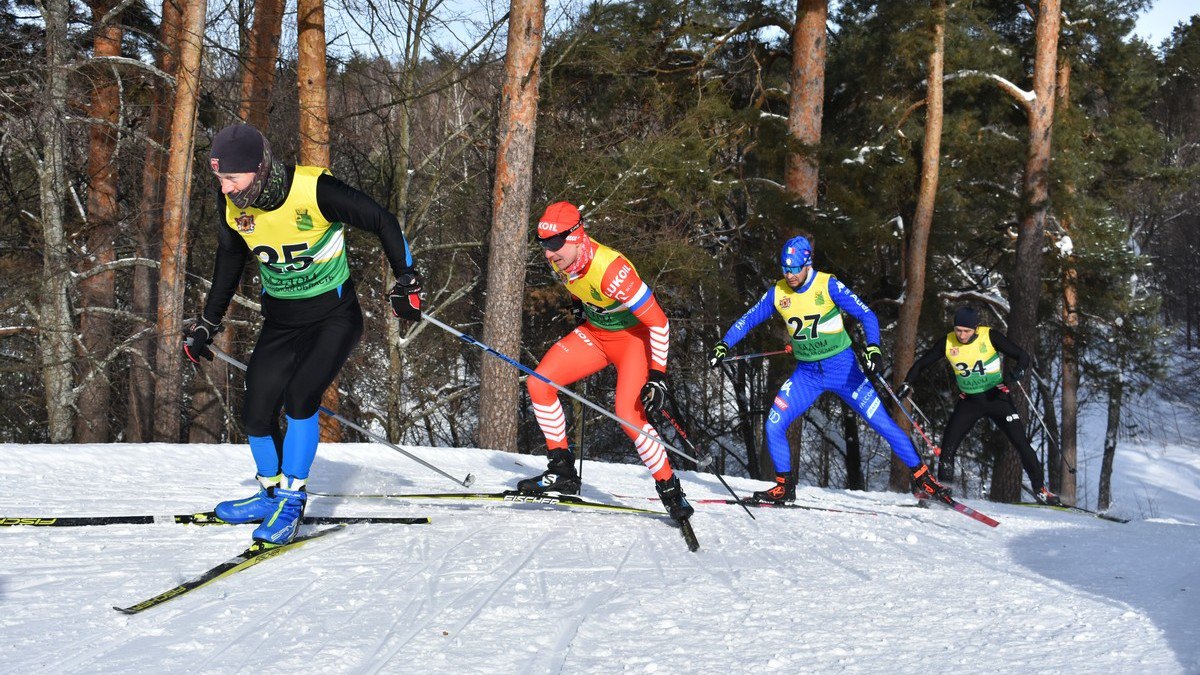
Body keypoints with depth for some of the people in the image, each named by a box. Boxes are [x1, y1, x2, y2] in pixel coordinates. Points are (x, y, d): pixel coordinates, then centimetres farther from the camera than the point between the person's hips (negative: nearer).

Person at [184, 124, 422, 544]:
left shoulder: (314, 190, -27)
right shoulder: (232, 203, -10)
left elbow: (383, 222, -15)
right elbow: (230, 257, 11)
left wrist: (406, 281, -16)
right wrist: (208, 323, 15)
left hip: (334, 315, -5)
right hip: (281, 320, 5)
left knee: (299, 398, -23)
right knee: (257, 412, 0)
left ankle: (291, 500, -9)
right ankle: (272, 493, 24)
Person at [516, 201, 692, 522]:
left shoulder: (609, 269, -35)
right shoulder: (559, 258, -14)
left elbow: (658, 321, -30)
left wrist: (657, 375, -30)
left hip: (634, 336, -7)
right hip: (594, 333, 7)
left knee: (628, 415, -23)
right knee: (538, 384, -8)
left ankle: (671, 491, -6)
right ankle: (562, 470, 2)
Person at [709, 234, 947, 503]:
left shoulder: (828, 285, -15)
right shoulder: (777, 293, -3)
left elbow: (866, 315, -17)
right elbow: (748, 320, 7)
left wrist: (873, 348, -33)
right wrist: (723, 345, -6)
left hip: (842, 368, -4)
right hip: (806, 373, 4)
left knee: (881, 422, -5)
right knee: (774, 426, -9)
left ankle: (921, 475, 8)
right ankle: (784, 486, 8)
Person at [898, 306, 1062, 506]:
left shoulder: (990, 336, -16)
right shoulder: (948, 343, -9)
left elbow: (1023, 357, -15)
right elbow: (921, 364, 4)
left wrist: (1018, 371, -36)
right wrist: (907, 384, -10)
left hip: (996, 397, -2)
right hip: (969, 401, 2)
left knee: (1021, 443, -9)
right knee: (948, 445, -7)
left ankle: (1040, 489, 0)